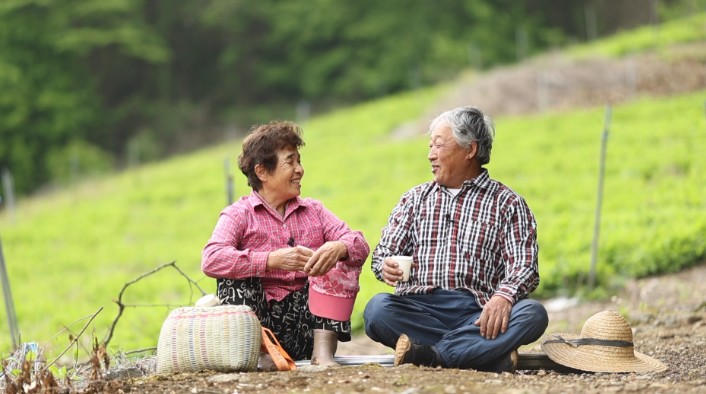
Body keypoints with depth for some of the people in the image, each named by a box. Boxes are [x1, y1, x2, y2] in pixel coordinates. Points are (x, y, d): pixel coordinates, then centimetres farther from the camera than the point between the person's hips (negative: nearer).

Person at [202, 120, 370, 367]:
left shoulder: (313, 211, 14)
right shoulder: (239, 214, 1)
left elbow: (361, 245, 1)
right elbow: (211, 260, -19)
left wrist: (338, 249, -25)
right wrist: (273, 260, -29)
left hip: (307, 318, 3)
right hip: (260, 317, -3)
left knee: (344, 262, -11)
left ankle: (323, 351, -22)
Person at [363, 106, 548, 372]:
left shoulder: (507, 203, 12)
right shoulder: (415, 199, 22)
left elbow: (524, 266, 0)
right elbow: (385, 252, 14)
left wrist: (504, 296, -23)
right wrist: (387, 267, -12)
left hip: (476, 312, -1)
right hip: (420, 308, 2)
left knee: (532, 314, -31)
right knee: (378, 308, -31)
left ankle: (429, 354, -34)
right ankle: (493, 354, -30)